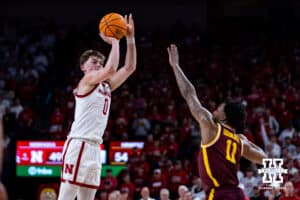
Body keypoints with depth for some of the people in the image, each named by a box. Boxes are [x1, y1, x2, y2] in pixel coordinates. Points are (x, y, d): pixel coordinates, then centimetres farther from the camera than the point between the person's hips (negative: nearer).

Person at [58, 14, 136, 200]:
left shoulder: (105, 86, 19)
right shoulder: (87, 80, -3)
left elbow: (130, 67, 16)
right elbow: (111, 68, -21)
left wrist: (130, 38, 9)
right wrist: (114, 41, -10)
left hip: (95, 148, 9)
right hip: (79, 145, -9)